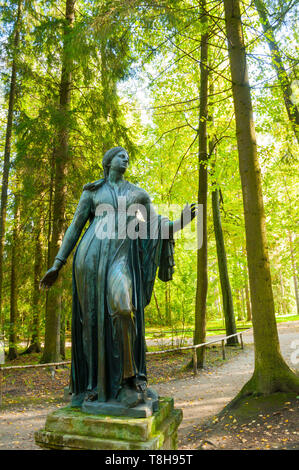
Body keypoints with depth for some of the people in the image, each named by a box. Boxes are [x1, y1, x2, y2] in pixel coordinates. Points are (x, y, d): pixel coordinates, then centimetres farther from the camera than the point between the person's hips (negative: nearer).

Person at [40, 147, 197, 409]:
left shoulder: (139, 193, 21)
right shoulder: (91, 191, 17)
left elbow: (158, 228, 17)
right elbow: (75, 227, 12)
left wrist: (180, 222, -3)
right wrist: (57, 264, 6)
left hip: (122, 256, 0)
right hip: (91, 254, 0)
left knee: (122, 306, -26)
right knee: (92, 317, -2)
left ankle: (128, 379, -13)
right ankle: (92, 383, 13)